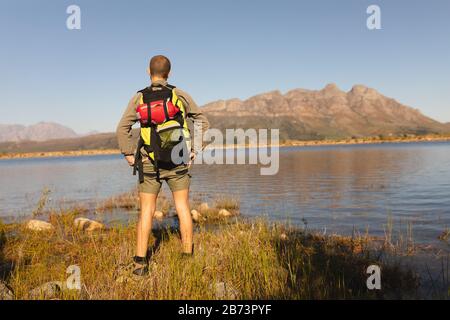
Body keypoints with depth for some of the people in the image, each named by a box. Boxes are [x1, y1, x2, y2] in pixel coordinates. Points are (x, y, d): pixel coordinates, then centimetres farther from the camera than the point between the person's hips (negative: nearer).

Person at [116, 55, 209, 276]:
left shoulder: (139, 98, 0)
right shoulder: (179, 95, 0)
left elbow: (123, 128, -7)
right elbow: (203, 122, 1)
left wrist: (129, 155, 2)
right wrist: (195, 150, 5)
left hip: (149, 164, 0)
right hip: (178, 162, 0)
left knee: (146, 212, 6)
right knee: (183, 208, 9)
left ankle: (140, 262, 5)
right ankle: (188, 255, 14)